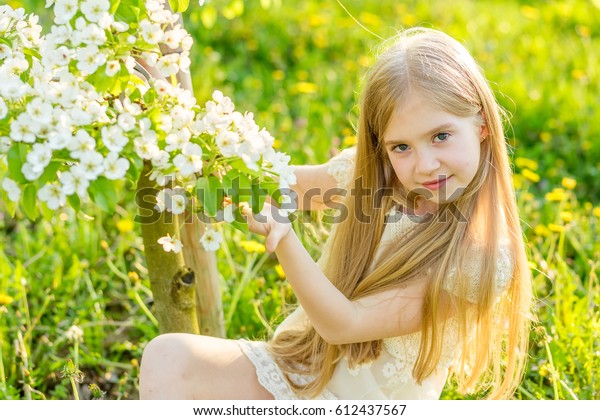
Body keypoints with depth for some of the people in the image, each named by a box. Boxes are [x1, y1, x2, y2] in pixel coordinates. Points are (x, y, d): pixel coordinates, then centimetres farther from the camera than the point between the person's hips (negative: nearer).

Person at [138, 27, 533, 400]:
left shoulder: (486, 256, -21)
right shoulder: (367, 172, -5)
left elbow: (344, 324, -23)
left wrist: (284, 237, -37)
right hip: (292, 366, 5)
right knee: (166, 357, -17)